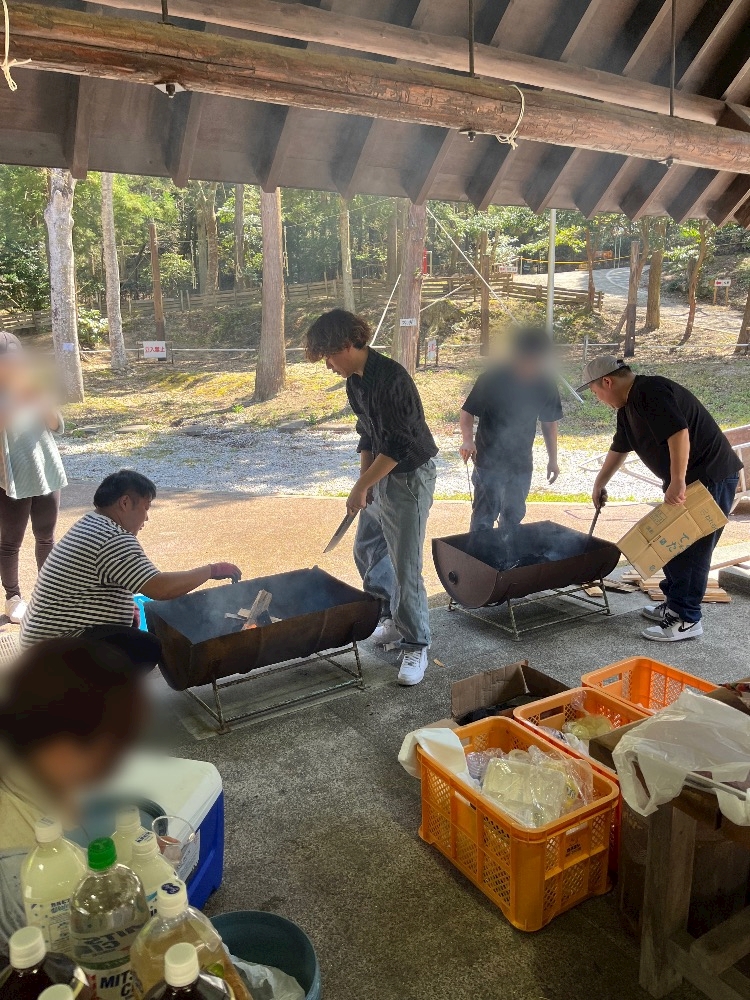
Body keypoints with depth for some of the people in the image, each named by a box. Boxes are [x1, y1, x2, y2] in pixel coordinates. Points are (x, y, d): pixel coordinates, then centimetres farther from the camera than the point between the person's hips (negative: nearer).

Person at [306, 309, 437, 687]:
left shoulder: (391, 378, -23)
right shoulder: (355, 381, 6)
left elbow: (398, 445, -25)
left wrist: (362, 486, -19)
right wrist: (363, 480, 6)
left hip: (409, 476, -9)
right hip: (381, 475, 10)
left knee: (405, 567, -5)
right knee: (367, 550, 18)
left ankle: (416, 646, 10)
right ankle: (391, 618, 36)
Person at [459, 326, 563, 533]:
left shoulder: (545, 385, -4)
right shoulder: (491, 380, -16)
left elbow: (549, 422, 9)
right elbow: (467, 413, -10)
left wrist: (552, 459, 11)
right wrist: (468, 439, -29)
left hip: (522, 464, 4)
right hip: (489, 462, -4)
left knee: (514, 518, 16)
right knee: (484, 518, -4)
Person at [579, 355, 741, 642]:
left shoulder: (651, 392, -19)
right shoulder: (629, 406, 13)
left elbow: (679, 432, -31)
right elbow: (619, 449, 26)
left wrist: (677, 483, -30)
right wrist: (599, 485, 35)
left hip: (710, 478, -10)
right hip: (687, 480, 10)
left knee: (691, 549, -6)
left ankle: (686, 620, 2)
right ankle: (674, 604, 28)